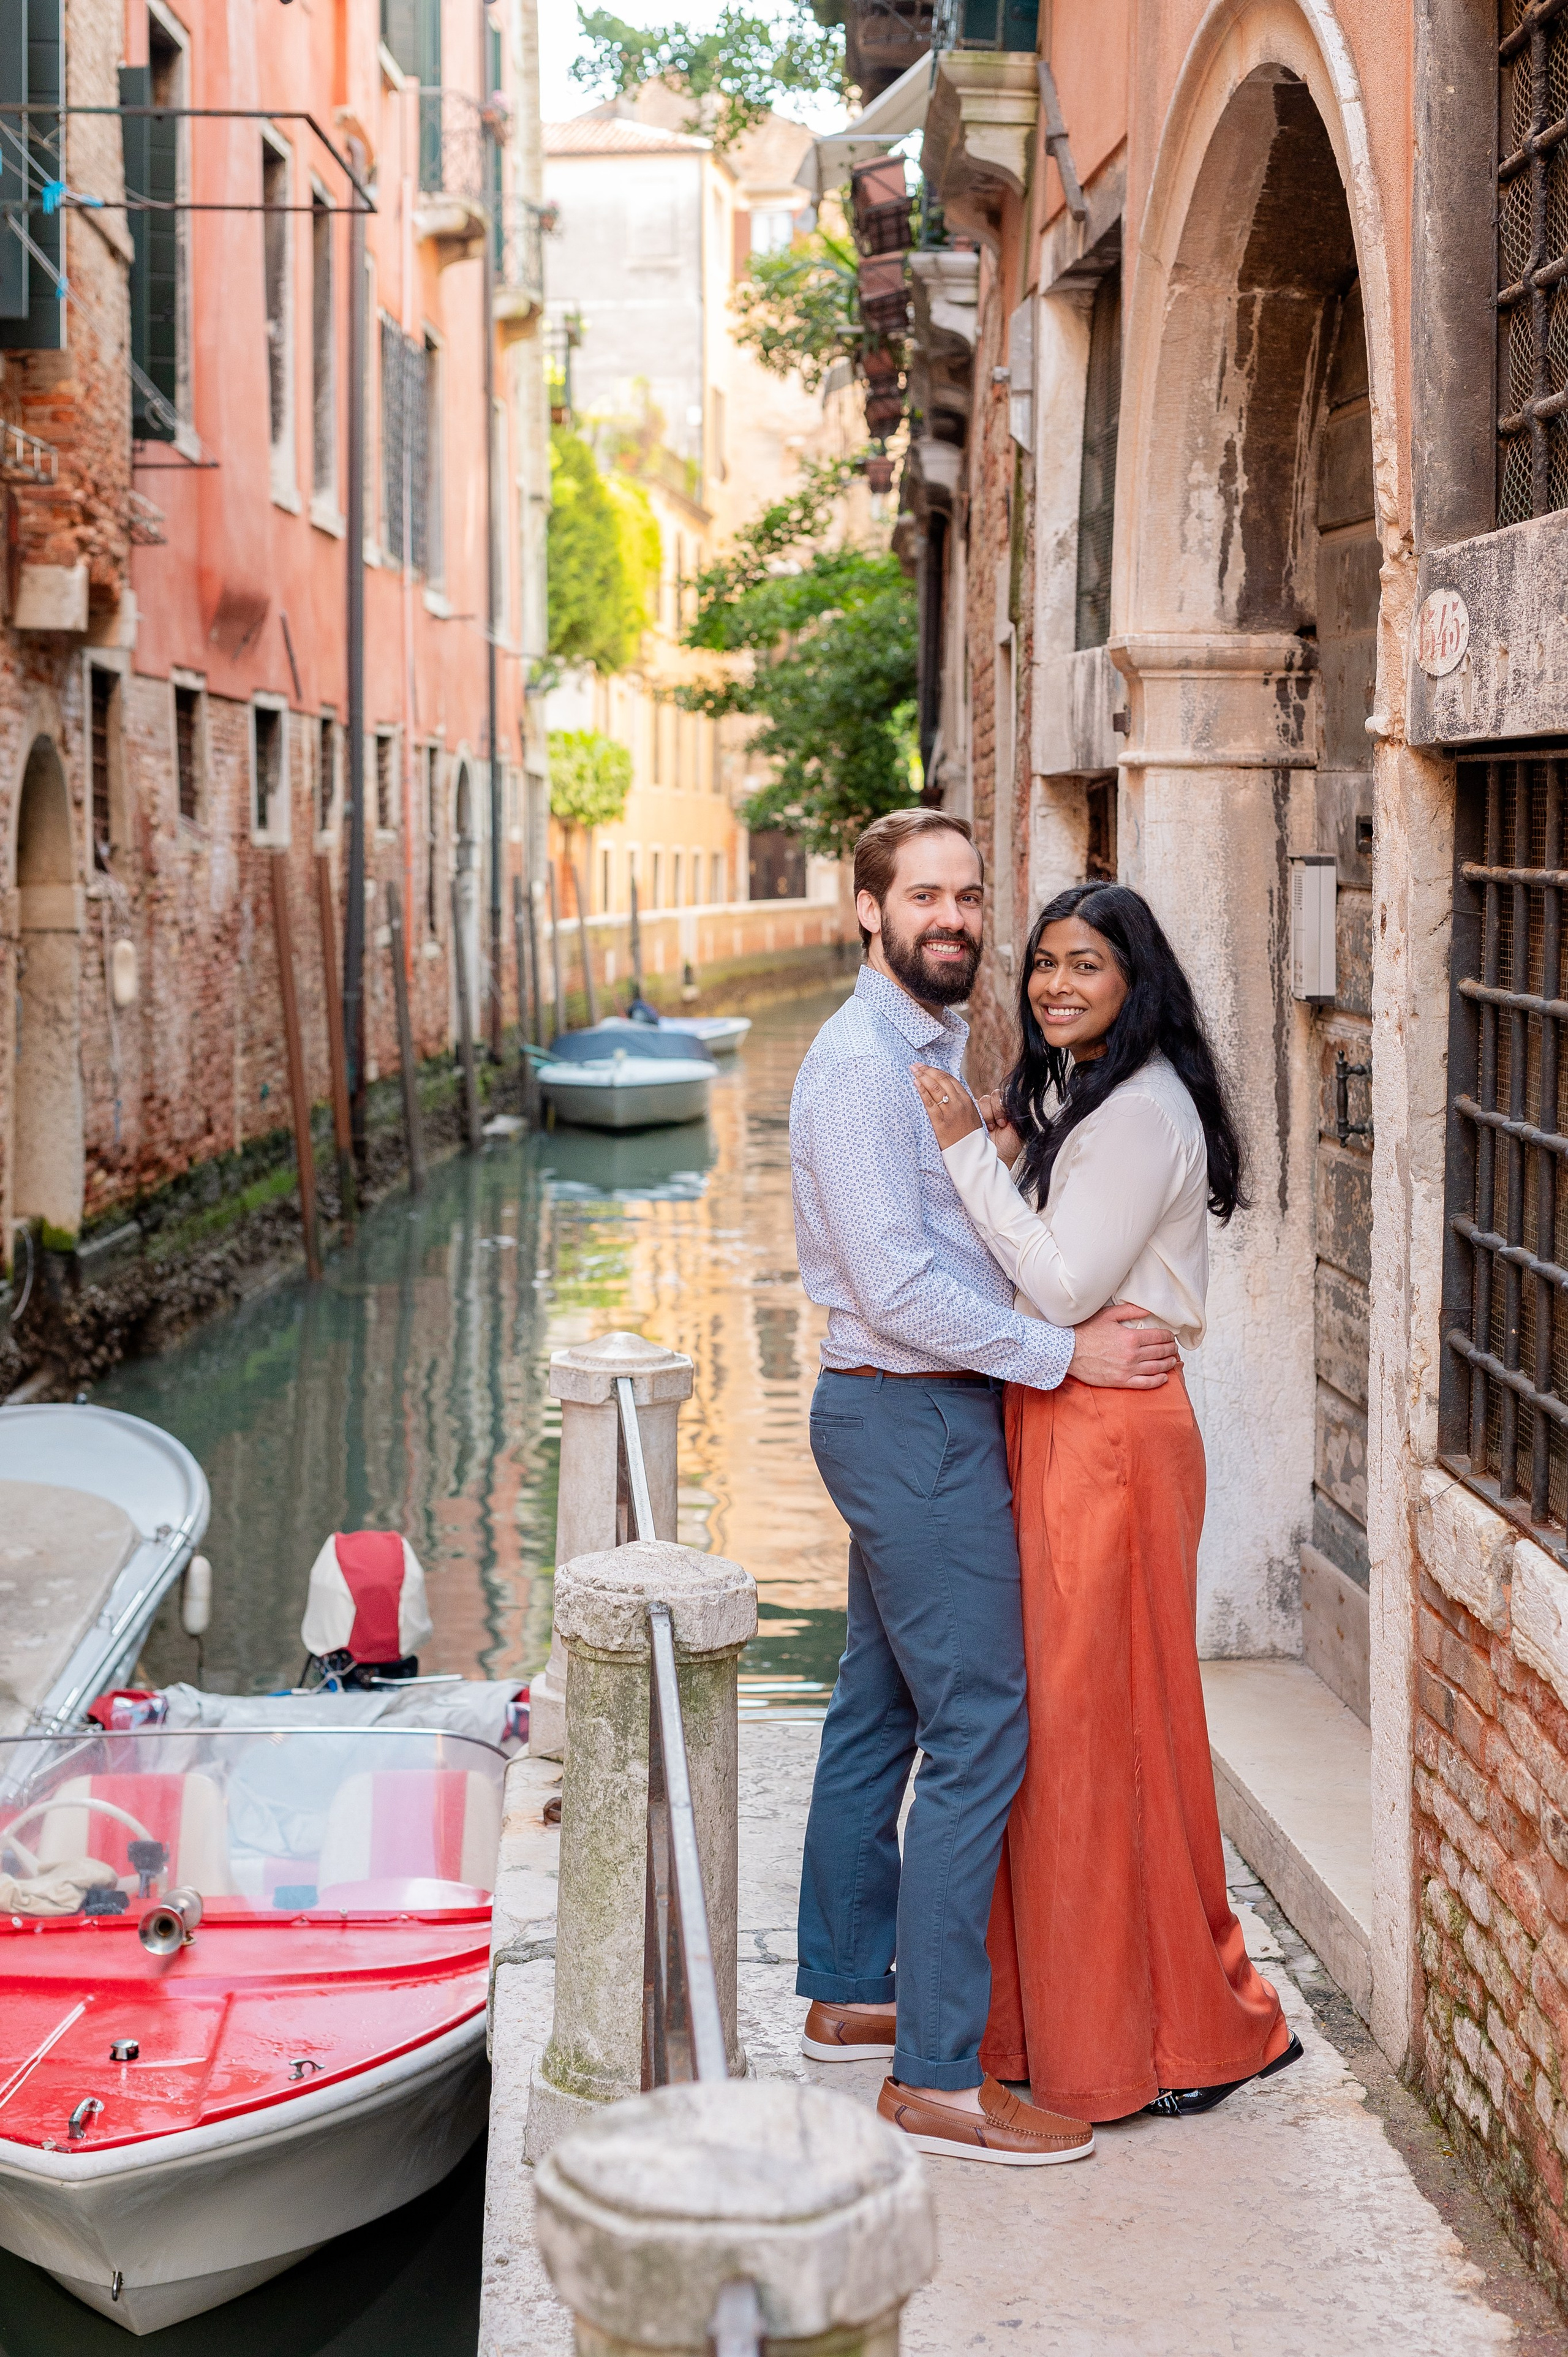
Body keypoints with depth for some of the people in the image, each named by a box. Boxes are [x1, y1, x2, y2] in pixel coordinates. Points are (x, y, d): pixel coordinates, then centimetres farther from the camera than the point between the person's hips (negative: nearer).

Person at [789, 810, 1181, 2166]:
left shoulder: (939, 1050, 15)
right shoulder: (862, 1064, -17)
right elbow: (895, 1283, -22)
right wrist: (1064, 1354, -18)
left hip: (915, 1415, 10)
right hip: (915, 1422, -10)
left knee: (882, 1709, 17)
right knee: (981, 1731, -10)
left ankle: (848, 1994, 30)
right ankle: (937, 2075, -5)